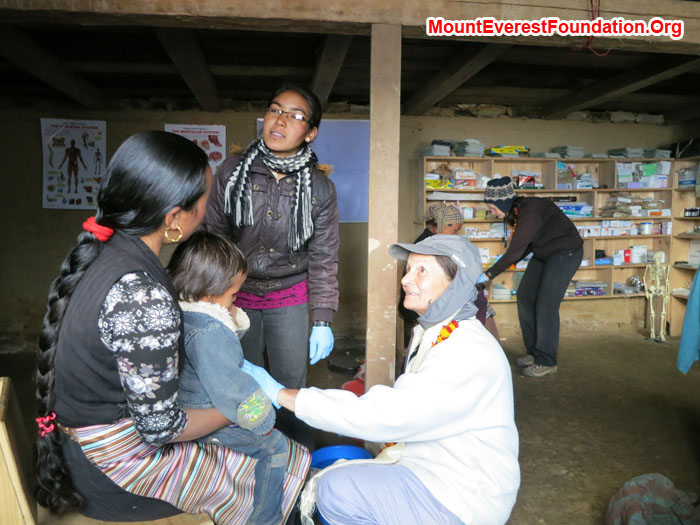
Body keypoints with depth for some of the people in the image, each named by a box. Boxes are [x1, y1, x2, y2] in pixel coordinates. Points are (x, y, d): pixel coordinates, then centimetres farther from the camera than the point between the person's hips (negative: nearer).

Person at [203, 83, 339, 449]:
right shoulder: (231, 172, -8)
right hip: (238, 292, 0)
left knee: (292, 382, 8)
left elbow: (324, 257, -3)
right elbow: (213, 238, -2)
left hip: (289, 297, 0)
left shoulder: (320, 188, -8)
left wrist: (323, 320, -5)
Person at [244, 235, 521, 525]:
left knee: (337, 491, -21)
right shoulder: (432, 333, 5)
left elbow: (384, 416, -31)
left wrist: (280, 393, -27)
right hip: (425, 466, 8)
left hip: (464, 501, -8)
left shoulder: (471, 354, -26)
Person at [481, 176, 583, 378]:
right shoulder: (516, 211, -1)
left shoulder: (530, 212, -29)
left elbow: (515, 250, -32)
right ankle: (534, 352, 17)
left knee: (545, 306, -11)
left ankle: (546, 362, 1)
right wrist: (511, 261, 1)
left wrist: (488, 274, -28)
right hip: (543, 254, 9)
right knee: (525, 297, 6)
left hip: (565, 253, -9)